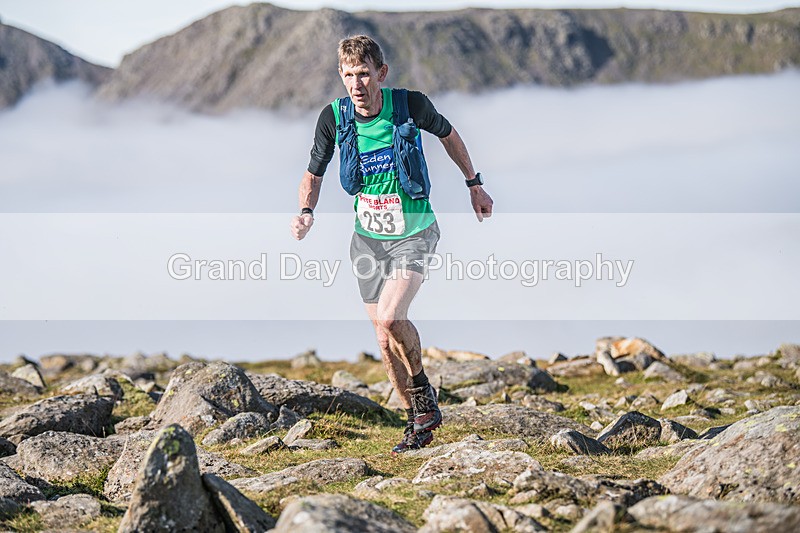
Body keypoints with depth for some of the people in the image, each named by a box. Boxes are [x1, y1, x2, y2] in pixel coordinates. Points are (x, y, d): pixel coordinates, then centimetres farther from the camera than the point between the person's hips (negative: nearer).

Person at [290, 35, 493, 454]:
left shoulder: (410, 105, -16)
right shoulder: (334, 117, -10)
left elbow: (447, 134, 6)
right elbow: (314, 173, 4)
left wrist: (474, 184, 14)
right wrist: (306, 212, -16)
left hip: (414, 234, -4)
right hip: (367, 237, 4)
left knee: (390, 318, -24)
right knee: (385, 341, 7)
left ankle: (423, 392, 3)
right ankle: (419, 419, 24)